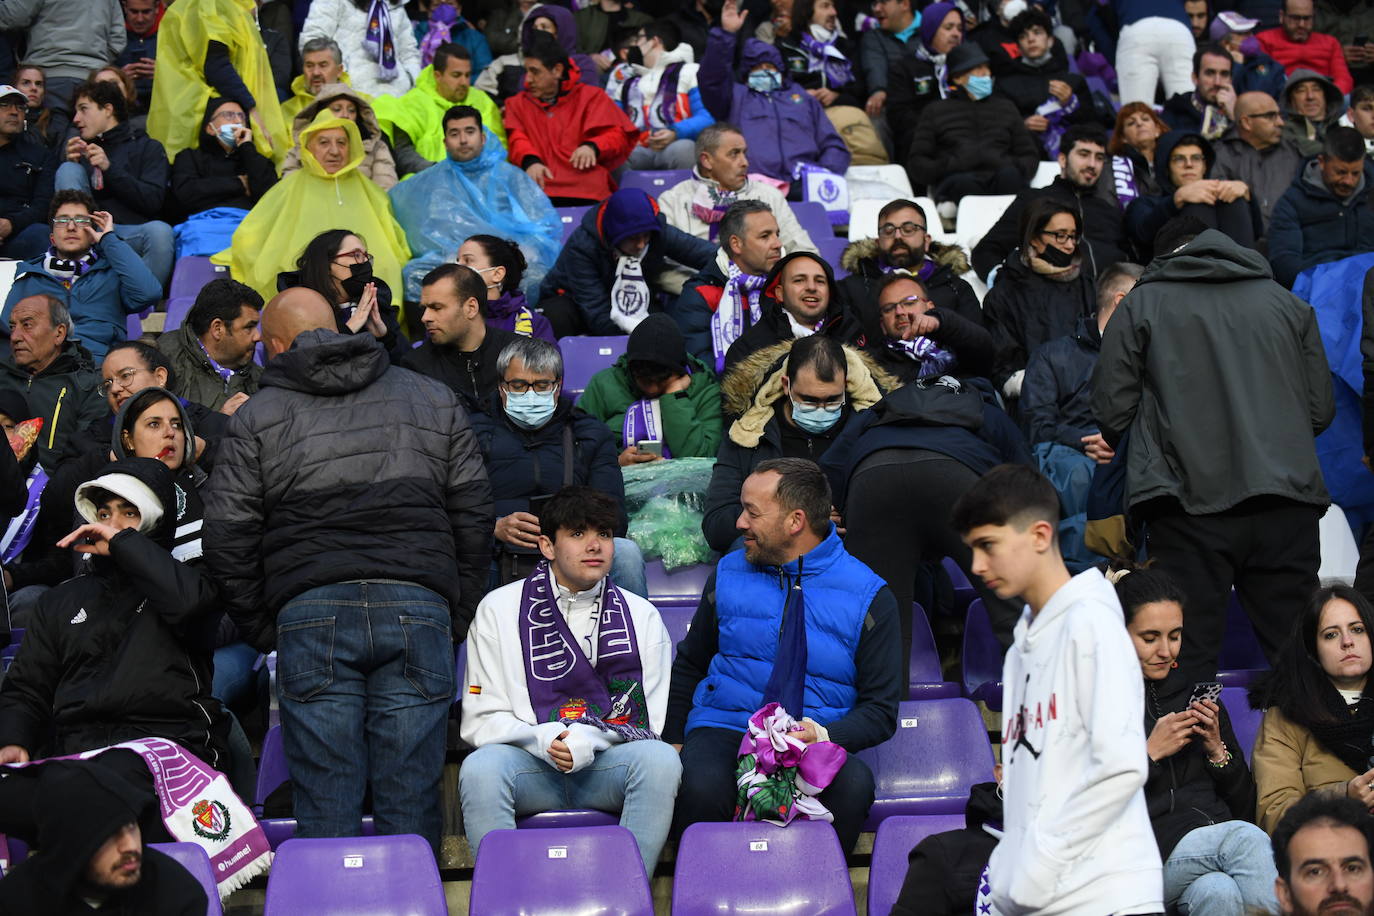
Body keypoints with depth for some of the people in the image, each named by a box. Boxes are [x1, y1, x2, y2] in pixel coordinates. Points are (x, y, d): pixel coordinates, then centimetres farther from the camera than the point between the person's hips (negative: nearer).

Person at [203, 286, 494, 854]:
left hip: (310, 614, -1)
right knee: (410, 805, 4)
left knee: (325, 806, 3)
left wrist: (262, 630, 15)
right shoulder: (434, 400, 18)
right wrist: (456, 618, 18)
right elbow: (473, 515, 14)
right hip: (418, 607, 1)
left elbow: (228, 536, 6)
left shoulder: (257, 416, 12)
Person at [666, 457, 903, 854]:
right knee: (702, 788, -34)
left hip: (816, 741, -1)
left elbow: (881, 711, 3)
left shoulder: (868, 595, 3)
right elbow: (688, 666, 23)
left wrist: (824, 735, -18)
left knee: (853, 786, -35)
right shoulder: (729, 573, 12)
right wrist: (671, 741, 8)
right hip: (723, 729, 1)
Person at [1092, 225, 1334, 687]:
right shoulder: (1288, 303, 15)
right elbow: (1321, 410, 15)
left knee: (1189, 654, 2)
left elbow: (1111, 411, 4)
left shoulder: (1140, 304, 7)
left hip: (1193, 503, -2)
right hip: (1288, 507, 3)